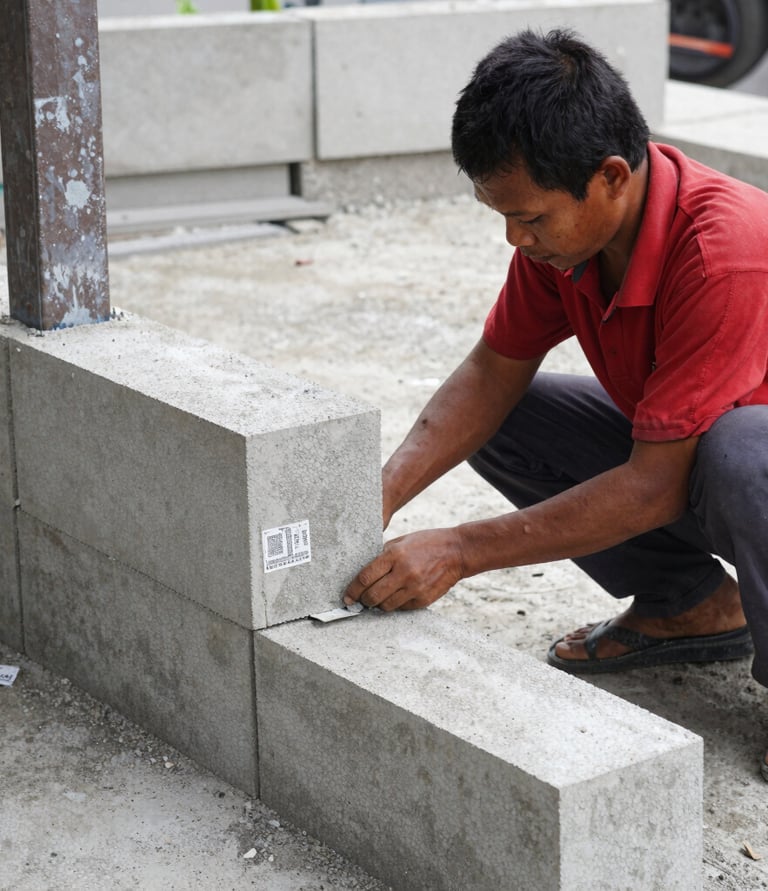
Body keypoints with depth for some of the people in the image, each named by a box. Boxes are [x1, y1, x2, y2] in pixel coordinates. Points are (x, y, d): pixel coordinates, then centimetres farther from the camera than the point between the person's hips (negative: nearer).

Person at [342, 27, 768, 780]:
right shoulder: (564, 218, -12)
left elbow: (656, 485, -32)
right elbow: (494, 372, -2)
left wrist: (460, 552, -29)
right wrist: (382, 495, -17)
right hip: (680, 452, 8)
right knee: (500, 421, -3)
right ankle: (694, 607, 8)